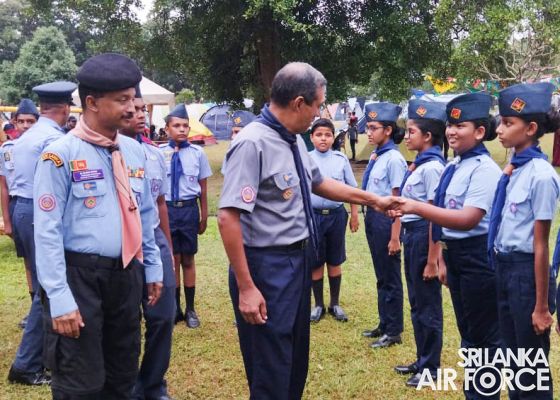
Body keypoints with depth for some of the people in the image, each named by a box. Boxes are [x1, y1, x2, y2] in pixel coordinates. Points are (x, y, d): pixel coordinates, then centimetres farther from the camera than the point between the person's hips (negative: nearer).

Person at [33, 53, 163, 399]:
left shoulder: (134, 151, 7)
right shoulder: (61, 154, -14)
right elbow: (47, 231, -15)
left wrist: (153, 268, 15)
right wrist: (59, 298, -18)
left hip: (127, 274, 6)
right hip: (81, 276, -6)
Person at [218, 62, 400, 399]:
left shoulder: (295, 140, 6)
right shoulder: (253, 144, -23)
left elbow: (319, 182, 23)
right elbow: (228, 218, -26)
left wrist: (373, 200, 25)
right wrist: (246, 287, -26)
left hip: (297, 259, 9)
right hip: (266, 266, -9)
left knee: (297, 362, 24)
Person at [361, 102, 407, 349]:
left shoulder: (394, 159, -16)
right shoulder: (375, 156, 7)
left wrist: (395, 237, -17)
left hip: (386, 219, -8)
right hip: (372, 217, 8)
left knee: (390, 278, 6)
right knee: (381, 276, 19)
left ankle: (393, 331, 21)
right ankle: (384, 325, 34)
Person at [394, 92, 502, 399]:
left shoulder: (484, 169, -18)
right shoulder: (453, 167, 9)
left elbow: (468, 219, -28)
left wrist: (417, 207, -33)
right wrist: (444, 258, 14)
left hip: (478, 257, -9)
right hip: (455, 254, 9)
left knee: (484, 336, 6)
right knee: (467, 332, 22)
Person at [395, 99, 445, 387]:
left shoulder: (432, 167, -17)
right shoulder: (419, 165, 11)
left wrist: (432, 260, -19)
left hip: (424, 236, -9)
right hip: (411, 234, 10)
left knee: (428, 304, 3)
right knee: (416, 303, 17)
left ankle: (431, 367, 17)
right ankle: (422, 360, 31)